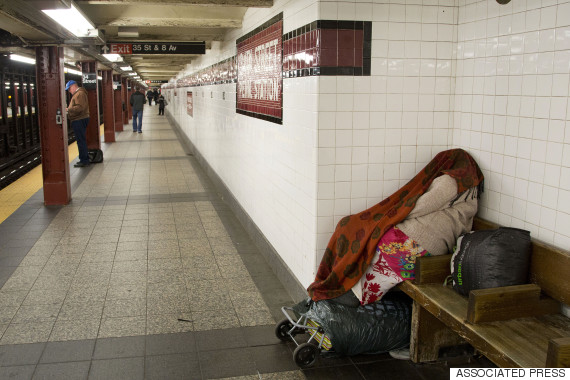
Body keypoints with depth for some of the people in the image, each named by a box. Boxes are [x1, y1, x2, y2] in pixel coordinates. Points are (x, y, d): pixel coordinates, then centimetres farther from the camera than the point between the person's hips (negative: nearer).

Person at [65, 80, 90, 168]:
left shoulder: (80, 93, -13)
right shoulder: (77, 93, 22)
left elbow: (80, 107, -24)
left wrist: (68, 109, -20)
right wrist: (69, 109, 12)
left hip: (79, 121, -11)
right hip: (80, 120, 11)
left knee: (81, 141, -8)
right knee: (81, 140, 14)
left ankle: (84, 161, -5)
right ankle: (85, 159, 19)